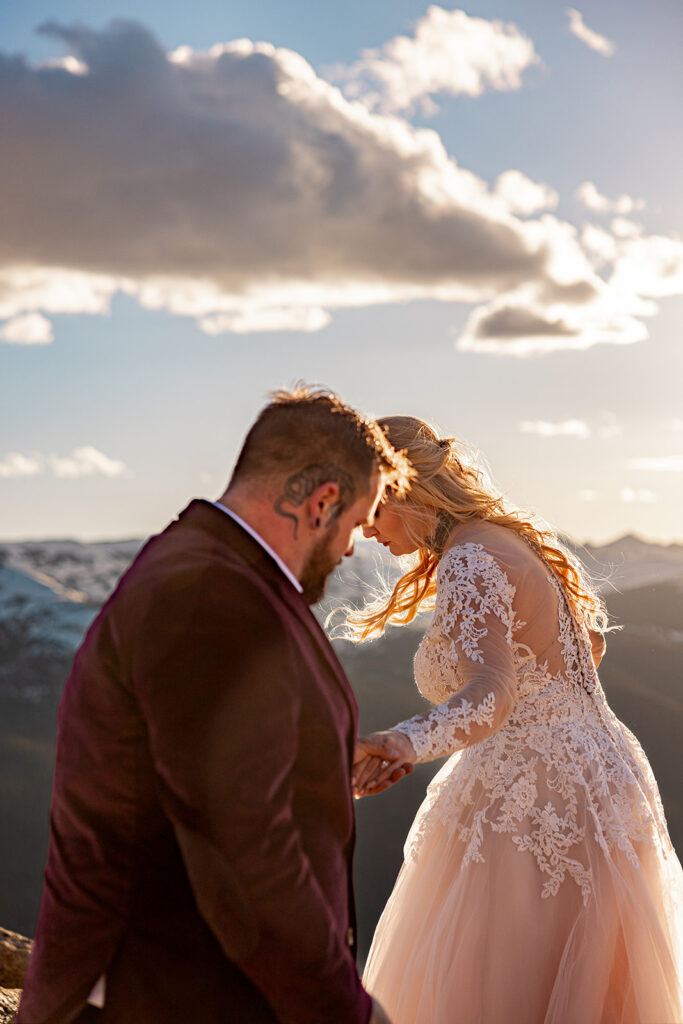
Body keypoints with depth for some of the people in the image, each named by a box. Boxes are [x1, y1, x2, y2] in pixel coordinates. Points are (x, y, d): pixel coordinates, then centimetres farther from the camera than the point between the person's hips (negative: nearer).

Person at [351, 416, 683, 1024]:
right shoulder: (509, 542, 12)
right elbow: (591, 642, 23)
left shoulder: (469, 562, -18)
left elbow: (490, 693, -35)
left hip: (540, 807, -10)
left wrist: (403, 744, -52)